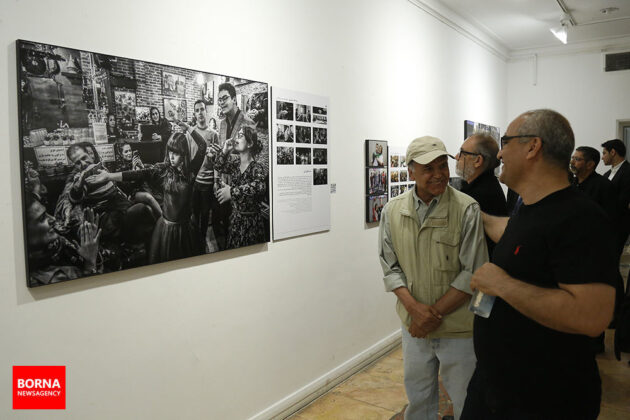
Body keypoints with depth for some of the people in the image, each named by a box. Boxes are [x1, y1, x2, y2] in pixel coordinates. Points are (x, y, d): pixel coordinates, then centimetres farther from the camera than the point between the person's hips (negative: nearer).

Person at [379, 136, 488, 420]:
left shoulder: (466, 210, -13)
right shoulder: (392, 211, -3)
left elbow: (472, 274, -14)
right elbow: (390, 267, 0)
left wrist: (434, 313, -15)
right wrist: (414, 307, -13)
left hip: (458, 329, -3)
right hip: (414, 324, 3)